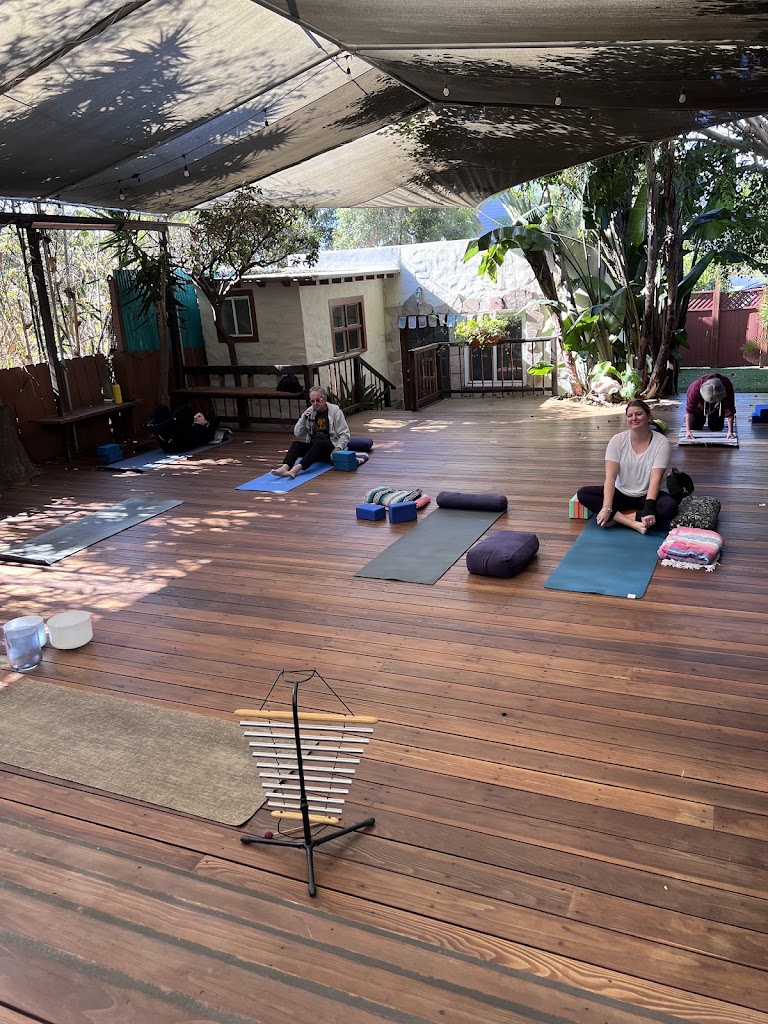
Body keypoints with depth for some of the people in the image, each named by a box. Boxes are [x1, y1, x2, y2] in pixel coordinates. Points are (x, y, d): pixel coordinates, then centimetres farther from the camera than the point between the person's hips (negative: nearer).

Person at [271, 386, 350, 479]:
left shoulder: (335, 411, -1)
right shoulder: (309, 412, 11)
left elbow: (344, 434, -2)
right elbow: (298, 433, 9)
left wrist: (338, 448, -19)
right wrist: (303, 418, -6)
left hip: (329, 448, -4)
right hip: (312, 447, 5)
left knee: (319, 443, -36)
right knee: (296, 444, -23)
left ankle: (296, 469, -54)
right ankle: (285, 468, -50)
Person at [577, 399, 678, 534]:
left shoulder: (662, 443, -13)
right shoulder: (617, 440, -8)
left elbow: (655, 479, -22)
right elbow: (610, 476, -16)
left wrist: (649, 508, -38)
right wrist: (607, 508, -29)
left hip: (646, 496, -2)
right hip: (621, 494, 2)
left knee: (670, 506, -34)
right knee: (582, 494, -22)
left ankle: (616, 517, -29)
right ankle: (632, 523, -34)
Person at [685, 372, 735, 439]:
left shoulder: (727, 387, -38)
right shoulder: (696, 387, -42)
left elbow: (729, 410, -32)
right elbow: (689, 409, -36)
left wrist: (730, 431, -35)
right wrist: (688, 430, -39)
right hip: (699, 406, -1)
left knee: (717, 428, -3)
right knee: (694, 427, -5)